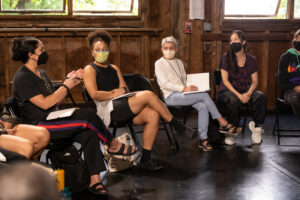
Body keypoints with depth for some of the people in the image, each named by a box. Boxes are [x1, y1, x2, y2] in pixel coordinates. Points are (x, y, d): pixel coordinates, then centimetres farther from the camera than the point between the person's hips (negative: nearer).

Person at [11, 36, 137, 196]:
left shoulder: (41, 74, 18)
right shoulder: (22, 78, -10)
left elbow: (56, 99, 18)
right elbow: (44, 104, -18)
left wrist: (69, 82, 5)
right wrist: (66, 86, -11)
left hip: (53, 120, 9)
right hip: (38, 126, -9)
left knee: (89, 134, -18)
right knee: (87, 116, -24)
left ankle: (95, 181, -20)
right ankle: (113, 145, -4)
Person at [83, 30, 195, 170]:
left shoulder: (114, 69, 26)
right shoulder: (90, 69, 5)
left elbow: (125, 89, 18)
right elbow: (94, 94, -8)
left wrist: (122, 90, -5)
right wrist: (115, 94, -6)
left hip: (124, 109, 7)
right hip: (107, 110, -7)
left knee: (153, 115, -23)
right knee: (148, 95, -24)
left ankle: (145, 159, -19)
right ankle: (178, 127, -12)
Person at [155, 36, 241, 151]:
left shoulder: (179, 62, 22)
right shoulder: (159, 63, 1)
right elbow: (164, 83, -10)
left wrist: (190, 88, 1)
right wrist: (184, 88, -21)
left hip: (183, 94, 6)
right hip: (171, 96, -6)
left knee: (203, 106, -24)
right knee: (204, 95, -23)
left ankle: (203, 139, -23)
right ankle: (223, 124, -15)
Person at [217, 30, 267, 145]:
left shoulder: (251, 60, 5)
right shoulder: (226, 58, -3)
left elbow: (255, 81, 5)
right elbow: (225, 80, -6)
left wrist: (248, 94, -17)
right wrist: (238, 95, -18)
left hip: (245, 90, 3)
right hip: (227, 91, -3)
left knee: (261, 97, -28)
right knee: (234, 101, -38)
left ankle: (257, 126, -7)